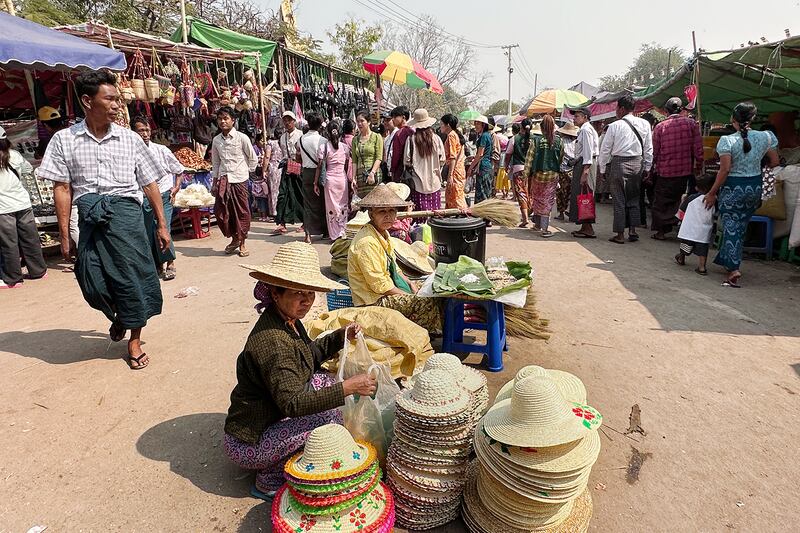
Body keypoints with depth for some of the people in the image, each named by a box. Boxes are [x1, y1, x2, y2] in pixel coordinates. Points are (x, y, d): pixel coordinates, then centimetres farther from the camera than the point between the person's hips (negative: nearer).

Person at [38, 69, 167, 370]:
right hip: (89, 217, 1)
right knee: (92, 282, 1)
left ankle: (134, 340, 21)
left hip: (125, 212, 0)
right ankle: (117, 316, 37)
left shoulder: (130, 139, 6)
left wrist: (162, 225, 6)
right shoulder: (65, 140, 5)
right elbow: (62, 189, 4)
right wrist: (64, 236, 0)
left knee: (133, 276, 1)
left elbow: (150, 184, 8)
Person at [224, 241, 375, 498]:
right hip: (247, 444, -9)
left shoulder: (288, 322, -1)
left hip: (269, 420, 9)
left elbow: (308, 355, 15)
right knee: (329, 415, -20)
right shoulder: (271, 340, -30)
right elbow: (292, 403, -34)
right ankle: (269, 482, -2)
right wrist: (348, 388, -35)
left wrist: (342, 336, 0)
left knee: (324, 382, 2)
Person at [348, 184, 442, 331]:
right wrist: (409, 297, -16)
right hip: (374, 300, -10)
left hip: (390, 287, 10)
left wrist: (410, 283, 4)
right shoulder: (367, 243, -24)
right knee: (427, 302, -20)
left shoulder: (383, 233, 8)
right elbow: (380, 285, -24)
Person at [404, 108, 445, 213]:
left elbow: (407, 161, -7)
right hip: (434, 182, 2)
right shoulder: (436, 138, -2)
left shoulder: (411, 139, -8)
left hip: (418, 183, -2)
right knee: (435, 212, 8)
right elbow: (442, 160, 2)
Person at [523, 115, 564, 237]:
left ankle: (538, 224, 28)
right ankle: (544, 228, -1)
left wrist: (526, 173, -1)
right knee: (547, 201, 3)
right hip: (553, 176, 0)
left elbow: (529, 158, -6)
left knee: (537, 198, 17)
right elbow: (561, 158, 6)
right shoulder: (559, 141, -1)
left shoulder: (536, 141, -6)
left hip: (538, 174, 0)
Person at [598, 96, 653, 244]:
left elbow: (605, 149, -4)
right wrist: (647, 167, 15)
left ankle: (620, 234, 7)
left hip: (619, 163, -4)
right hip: (638, 163, 4)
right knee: (634, 198, 15)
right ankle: (632, 230, 13)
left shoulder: (614, 126, -8)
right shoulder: (644, 124, 3)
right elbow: (649, 148, 6)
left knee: (619, 199, 3)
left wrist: (602, 169, 5)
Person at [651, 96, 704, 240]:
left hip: (665, 171, -2)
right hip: (685, 170, 2)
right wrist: (698, 167, 8)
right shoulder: (691, 124, -3)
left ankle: (661, 231, 11)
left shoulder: (660, 126, -6)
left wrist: (654, 168, 12)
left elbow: (655, 151, -1)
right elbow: (698, 149, -3)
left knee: (661, 201, 10)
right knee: (677, 199, 17)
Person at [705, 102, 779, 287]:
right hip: (755, 186, 5)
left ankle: (734, 269, -12)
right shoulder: (765, 137, -2)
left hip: (733, 187, -5)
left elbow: (725, 170, -18)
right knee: (742, 226, 18)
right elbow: (774, 162, 7)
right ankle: (727, 261, 30)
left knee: (731, 227, -1)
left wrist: (712, 193, -11)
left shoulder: (727, 140, -15)